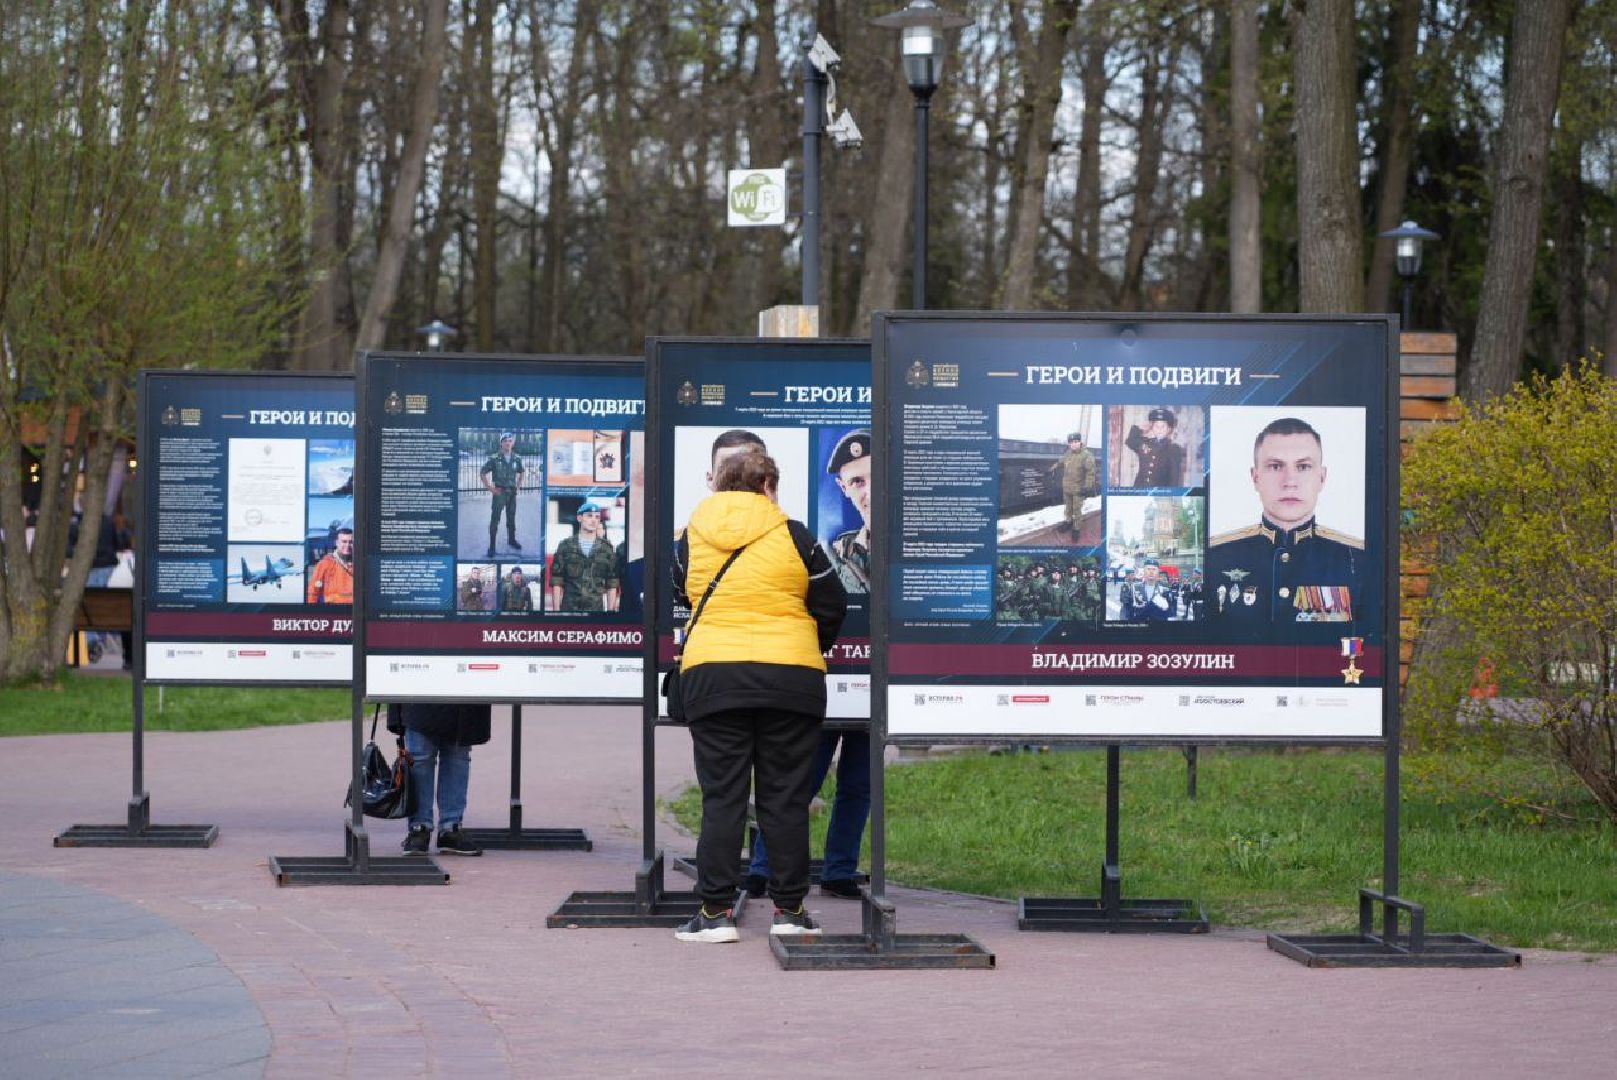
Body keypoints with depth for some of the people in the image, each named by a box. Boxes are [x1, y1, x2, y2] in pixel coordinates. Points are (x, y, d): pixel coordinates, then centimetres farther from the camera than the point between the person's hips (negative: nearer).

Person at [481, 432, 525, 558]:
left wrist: (517, 485, 9)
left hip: (512, 492, 4)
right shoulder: (494, 458, -10)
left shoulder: (517, 459, 2)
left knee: (511, 518, 16)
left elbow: (520, 473, 20)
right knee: (495, 519, -4)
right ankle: (492, 546, -1)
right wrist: (490, 488, -8)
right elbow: (483, 473, -5)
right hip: (499, 492, -4)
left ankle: (511, 540, 32)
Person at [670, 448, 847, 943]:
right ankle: (789, 908, 8)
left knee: (721, 796, 4)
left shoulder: (691, 538, 5)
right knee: (786, 798, 6)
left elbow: (678, 597, 17)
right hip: (790, 678, -1)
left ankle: (716, 910, 0)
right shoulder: (793, 535, -1)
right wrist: (810, 650, 23)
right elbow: (833, 605, 5)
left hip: (711, 676, 1)